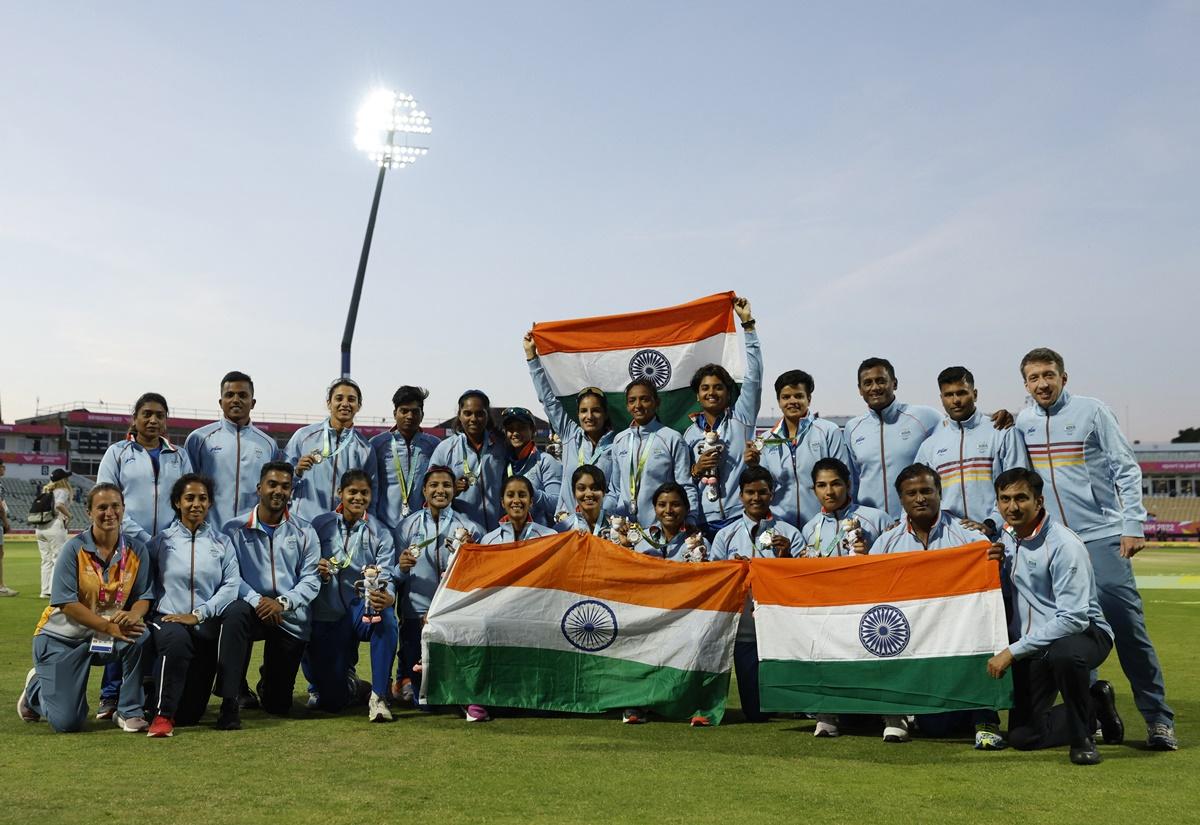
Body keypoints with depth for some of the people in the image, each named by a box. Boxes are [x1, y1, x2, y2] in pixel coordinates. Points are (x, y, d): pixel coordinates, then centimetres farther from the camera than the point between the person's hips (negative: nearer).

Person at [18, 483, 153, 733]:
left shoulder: (136, 550, -4)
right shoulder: (74, 549, -13)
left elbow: (143, 597, -3)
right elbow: (67, 603, -18)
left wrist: (134, 614, -27)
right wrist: (109, 627, -27)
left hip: (109, 637, 2)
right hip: (63, 638, -2)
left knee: (141, 636, -32)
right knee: (67, 722, -7)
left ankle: (130, 711, -12)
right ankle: (36, 686, 29)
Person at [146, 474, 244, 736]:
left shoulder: (222, 542, 9)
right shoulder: (161, 542, 9)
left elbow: (232, 585, -4)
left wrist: (198, 614, -15)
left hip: (208, 624, 1)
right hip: (169, 619, -1)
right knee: (177, 639, -36)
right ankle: (163, 714, -20)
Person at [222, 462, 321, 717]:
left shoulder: (304, 532, 3)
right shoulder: (235, 529, -1)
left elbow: (310, 580, -4)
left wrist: (282, 602, -21)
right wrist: (256, 600, -26)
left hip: (291, 617, 1)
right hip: (253, 609, -1)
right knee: (235, 615, -40)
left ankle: (268, 680, 46)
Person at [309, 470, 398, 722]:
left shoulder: (380, 533, 2)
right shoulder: (320, 525, 3)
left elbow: (386, 576, -9)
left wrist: (388, 597, -33)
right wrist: (318, 572, -22)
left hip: (360, 609, 0)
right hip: (326, 615, 0)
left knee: (386, 617, -39)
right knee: (332, 702, -6)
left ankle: (378, 696, -26)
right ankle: (350, 684, 33)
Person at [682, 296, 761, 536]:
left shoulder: (740, 418, 7)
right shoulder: (690, 433, 14)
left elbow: (754, 376, -3)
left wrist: (747, 322, -6)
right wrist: (696, 469, -6)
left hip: (741, 516, -2)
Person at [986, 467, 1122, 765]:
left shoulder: (1064, 545, -21)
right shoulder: (1006, 536, 3)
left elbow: (1073, 618, -27)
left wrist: (1012, 651, -28)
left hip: (1083, 633, -6)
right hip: (1034, 645, 6)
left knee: (1064, 653, -43)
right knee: (1021, 736, -1)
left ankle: (1081, 737, -17)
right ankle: (1095, 708, 21)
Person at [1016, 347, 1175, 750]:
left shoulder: (1091, 411, -1)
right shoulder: (1022, 422, 8)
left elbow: (1126, 469, -3)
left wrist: (1133, 526, -10)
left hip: (1101, 536, -3)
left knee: (1127, 625, -7)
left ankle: (1158, 717, 2)